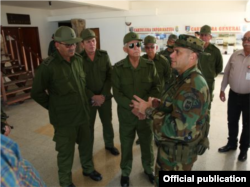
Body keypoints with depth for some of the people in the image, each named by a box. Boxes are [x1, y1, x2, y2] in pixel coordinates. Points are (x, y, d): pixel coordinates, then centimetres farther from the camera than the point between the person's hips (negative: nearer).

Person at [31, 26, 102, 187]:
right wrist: (55, 107, -5)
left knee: (86, 144, 22)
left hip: (83, 113, 5)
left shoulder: (79, 60, 0)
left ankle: (88, 169, 48)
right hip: (64, 118, -5)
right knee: (66, 152, 12)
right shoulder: (48, 66, -18)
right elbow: (36, 93, -11)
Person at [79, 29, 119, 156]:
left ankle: (109, 144, 37)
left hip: (105, 97, 3)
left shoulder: (104, 55, -2)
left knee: (107, 122, 15)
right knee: (88, 125, 10)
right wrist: (93, 96, -15)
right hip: (87, 99, -2)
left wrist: (103, 95, -10)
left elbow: (110, 76, -2)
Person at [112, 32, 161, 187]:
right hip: (126, 113, -1)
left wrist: (144, 102, -18)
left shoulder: (150, 65, -4)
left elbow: (157, 87, -3)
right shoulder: (118, 68, -9)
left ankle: (149, 169, 46)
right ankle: (125, 172, 41)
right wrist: (131, 106, -23)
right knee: (126, 145, 15)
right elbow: (117, 92, -10)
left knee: (147, 143, 18)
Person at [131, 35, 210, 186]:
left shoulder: (192, 86, -30)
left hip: (178, 152, -10)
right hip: (174, 146, 10)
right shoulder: (188, 79, 5)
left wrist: (150, 110, -23)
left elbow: (178, 129, -33)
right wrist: (159, 104, -1)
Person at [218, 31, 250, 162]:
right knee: (232, 121, 17)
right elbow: (227, 72, 8)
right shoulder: (235, 55, 1)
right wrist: (222, 89, 10)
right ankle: (231, 143, 38)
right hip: (233, 94, 3)